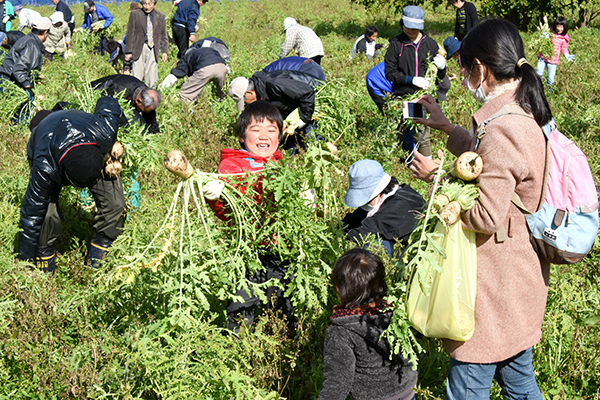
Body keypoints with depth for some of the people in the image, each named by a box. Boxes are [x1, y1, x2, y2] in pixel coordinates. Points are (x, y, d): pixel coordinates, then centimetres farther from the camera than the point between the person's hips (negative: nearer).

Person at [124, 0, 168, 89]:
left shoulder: (160, 16, 10)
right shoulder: (134, 14, 3)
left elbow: (163, 35, 15)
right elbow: (130, 34, 3)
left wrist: (165, 51, 5)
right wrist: (128, 51, -2)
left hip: (153, 49, 2)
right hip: (138, 49, -2)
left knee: (152, 78, 1)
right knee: (136, 78, -6)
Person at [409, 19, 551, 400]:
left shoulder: (502, 128, -26)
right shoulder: (530, 113, 4)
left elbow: (486, 217, -25)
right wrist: (447, 127, 26)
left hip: (497, 288, -10)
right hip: (524, 277, 10)